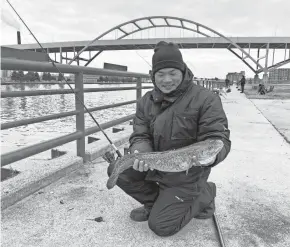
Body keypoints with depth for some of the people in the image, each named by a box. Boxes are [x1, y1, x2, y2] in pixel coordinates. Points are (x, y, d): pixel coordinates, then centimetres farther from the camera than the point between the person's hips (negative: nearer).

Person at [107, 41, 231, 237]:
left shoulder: (206, 99, -18)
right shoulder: (146, 101, -2)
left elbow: (219, 139, -21)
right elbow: (140, 136, -6)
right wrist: (140, 153, -30)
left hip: (186, 176, -5)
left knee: (160, 226, -5)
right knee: (117, 170, -9)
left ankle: (203, 195, 17)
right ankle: (155, 202, 13)